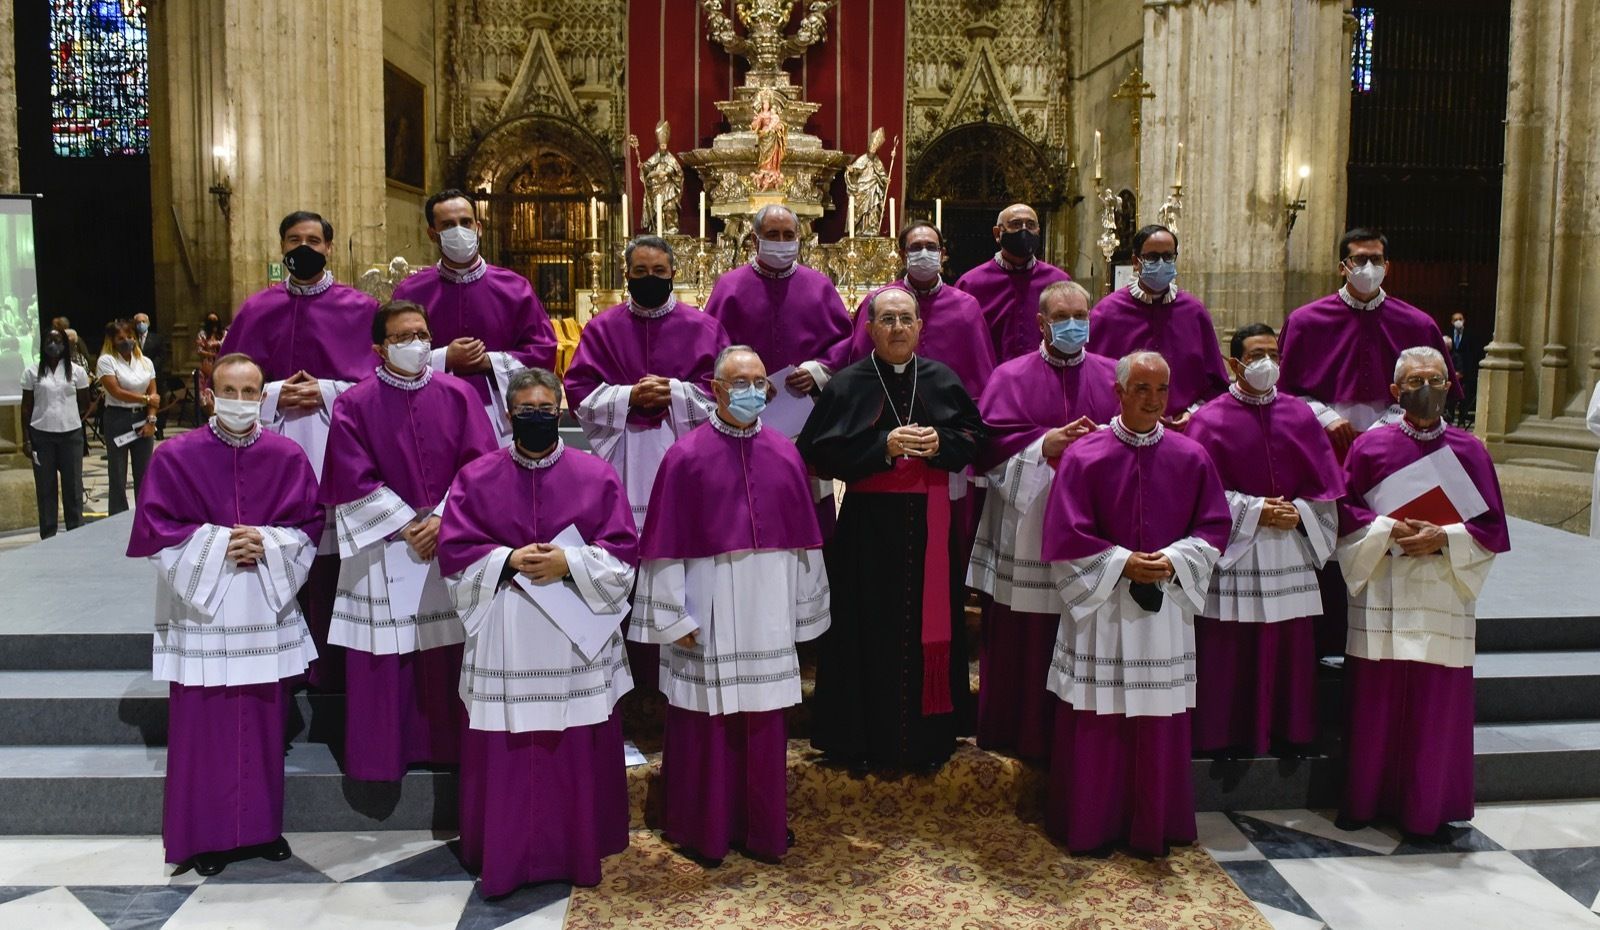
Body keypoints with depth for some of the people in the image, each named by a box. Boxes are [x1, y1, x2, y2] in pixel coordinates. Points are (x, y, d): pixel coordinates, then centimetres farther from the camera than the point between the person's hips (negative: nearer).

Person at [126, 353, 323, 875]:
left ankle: (263, 827, 24)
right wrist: (217, 542, -16)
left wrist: (267, 543, -14)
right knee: (204, 726, 3)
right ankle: (205, 835, 17)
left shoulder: (287, 457, 1)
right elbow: (155, 530, -5)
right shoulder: (176, 456, -4)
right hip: (201, 612, -2)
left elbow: (310, 525, 3)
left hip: (266, 612, 2)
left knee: (264, 723, 9)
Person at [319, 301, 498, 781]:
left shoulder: (459, 395, 4)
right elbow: (354, 481, -6)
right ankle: (381, 754, 18)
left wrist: (443, 520, -11)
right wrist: (406, 526, -12)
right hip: (382, 552, -1)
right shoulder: (355, 404, -2)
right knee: (383, 661, 3)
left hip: (452, 544, 2)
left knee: (449, 653, 7)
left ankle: (450, 748, 21)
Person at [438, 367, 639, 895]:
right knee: (505, 754, 4)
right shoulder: (476, 478, 3)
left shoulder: (596, 475, 2)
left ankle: (579, 853, 23)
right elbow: (454, 552, 0)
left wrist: (569, 562, -16)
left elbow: (624, 552, -1)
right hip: (504, 639, 0)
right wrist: (509, 560, -15)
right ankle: (504, 857, 19)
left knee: (579, 752, 7)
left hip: (577, 637, 0)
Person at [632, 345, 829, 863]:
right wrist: (675, 618, -8)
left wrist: (801, 610, 10)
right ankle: (704, 832, 24)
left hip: (767, 620, 3)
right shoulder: (685, 457, -6)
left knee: (764, 728, 12)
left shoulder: (785, 456, 5)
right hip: (707, 618, -3)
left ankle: (763, 830, 28)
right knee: (706, 727, 7)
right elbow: (666, 546, -6)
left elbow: (802, 542, 9)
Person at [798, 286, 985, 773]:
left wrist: (940, 442, -11)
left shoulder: (944, 380, 7)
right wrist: (884, 445, -17)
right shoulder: (846, 384, -2)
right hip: (868, 525, -2)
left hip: (930, 523, 3)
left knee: (930, 627, 7)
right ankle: (866, 738, 15)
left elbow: (975, 436, 10)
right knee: (870, 631, 2)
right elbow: (819, 450, -8)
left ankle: (928, 735, 21)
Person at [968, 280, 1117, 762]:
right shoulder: (1011, 376, 4)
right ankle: (1019, 734, 17)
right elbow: (990, 445, -5)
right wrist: (1044, 445, -16)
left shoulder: (1114, 376, 10)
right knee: (1023, 639, 3)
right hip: (1027, 529, -2)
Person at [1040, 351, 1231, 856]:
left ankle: (1153, 827, 24)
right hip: (1099, 608, -2)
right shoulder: (1084, 455, -5)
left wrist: (1174, 560, -10)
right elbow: (1065, 534, -6)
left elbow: (1214, 525, 6)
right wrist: (1121, 563, -14)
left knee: (1160, 723, 9)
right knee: (1096, 722, 4)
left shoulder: (1192, 457, 3)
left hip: (1166, 609, 2)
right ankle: (1091, 826, 19)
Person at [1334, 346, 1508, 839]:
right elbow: (1344, 511, 2)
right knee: (1374, 701, 4)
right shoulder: (1369, 446, 2)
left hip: (1443, 599, 1)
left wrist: (1443, 538, -11)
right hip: (1381, 599, -1)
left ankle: (1427, 811, 17)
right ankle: (1363, 800, 18)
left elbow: (1492, 526, 4)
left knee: (1437, 706, 4)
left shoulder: (1469, 451, 4)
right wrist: (1387, 531, -13)